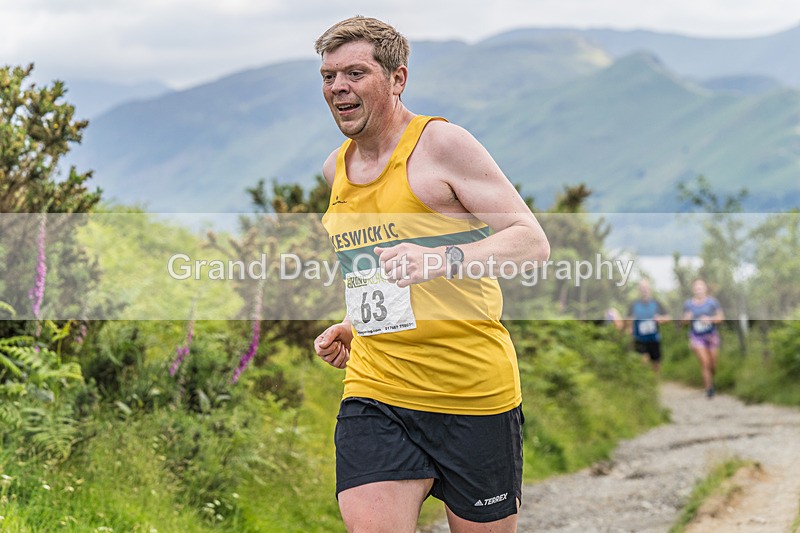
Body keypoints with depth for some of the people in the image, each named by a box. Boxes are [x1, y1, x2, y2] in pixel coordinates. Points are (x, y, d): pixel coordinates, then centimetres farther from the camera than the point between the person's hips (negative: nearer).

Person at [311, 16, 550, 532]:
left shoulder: (442, 143, -7)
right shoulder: (336, 167, 13)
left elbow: (533, 241, -13)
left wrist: (442, 260, -28)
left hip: (474, 392, -4)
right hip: (374, 393, 5)